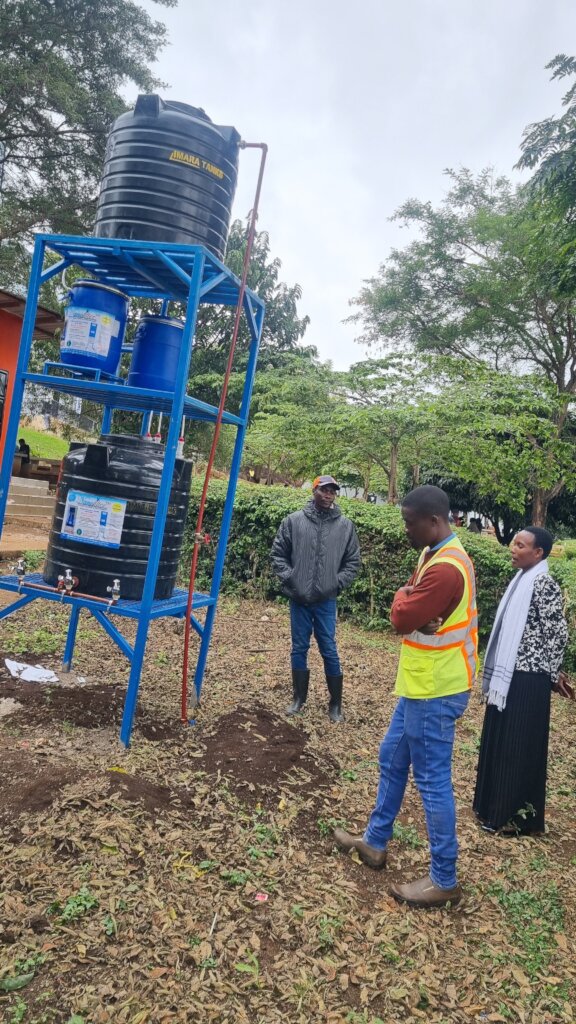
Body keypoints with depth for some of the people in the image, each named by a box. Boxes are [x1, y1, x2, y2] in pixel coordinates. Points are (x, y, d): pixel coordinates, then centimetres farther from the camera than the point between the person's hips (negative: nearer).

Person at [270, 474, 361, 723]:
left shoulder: (345, 525, -1)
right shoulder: (293, 521, -2)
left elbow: (353, 561, 6)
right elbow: (278, 553, 4)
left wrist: (337, 583, -4)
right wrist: (289, 578, -6)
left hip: (326, 601, -1)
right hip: (298, 598, 1)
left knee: (329, 651, 4)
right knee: (299, 649, 11)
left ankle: (335, 704, 18)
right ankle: (299, 698, 27)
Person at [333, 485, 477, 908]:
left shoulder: (445, 568, -26)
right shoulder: (436, 555, 8)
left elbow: (402, 618, -22)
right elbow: (408, 614, 12)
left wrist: (404, 598, -4)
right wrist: (410, 604, -8)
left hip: (436, 691, -11)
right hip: (423, 684, 11)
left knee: (432, 780, 2)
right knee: (392, 760, 20)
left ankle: (444, 880, 18)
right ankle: (375, 842, 36)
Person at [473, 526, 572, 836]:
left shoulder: (544, 584, -17)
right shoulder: (522, 580, 11)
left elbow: (558, 633, -16)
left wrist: (553, 674, -6)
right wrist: (499, 672, 16)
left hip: (528, 679, -9)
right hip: (509, 675, 9)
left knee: (519, 746, 2)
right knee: (500, 742, 17)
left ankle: (516, 816, 17)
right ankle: (495, 806, 31)